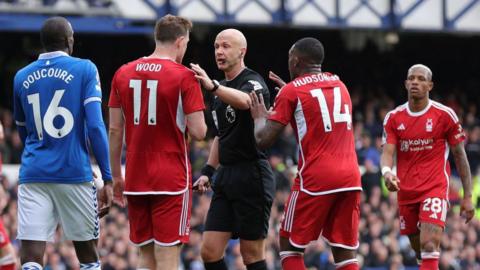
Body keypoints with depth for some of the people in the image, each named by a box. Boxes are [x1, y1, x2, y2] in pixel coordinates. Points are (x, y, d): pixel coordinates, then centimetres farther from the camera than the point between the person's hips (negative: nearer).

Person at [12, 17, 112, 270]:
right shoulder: (84, 70, -1)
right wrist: (107, 178, -4)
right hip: (75, 174, -2)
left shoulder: (22, 77, 11)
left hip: (33, 175, 2)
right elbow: (95, 126, -9)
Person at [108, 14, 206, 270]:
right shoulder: (184, 77, -9)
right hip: (171, 181, -5)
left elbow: (115, 130, 7)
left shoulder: (123, 74, 6)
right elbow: (198, 132, -12)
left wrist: (116, 176, 15)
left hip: (136, 179, 5)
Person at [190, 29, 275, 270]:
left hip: (252, 175, -8)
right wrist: (207, 171, 17)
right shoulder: (222, 89, 18)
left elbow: (244, 101, -34)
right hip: (226, 177, 8)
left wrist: (212, 86, -51)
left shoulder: (253, 82, -8)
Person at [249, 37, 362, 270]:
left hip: (315, 179, -5)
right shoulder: (339, 84, 17)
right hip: (350, 177, 5)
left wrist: (259, 117, 16)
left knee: (290, 244, 8)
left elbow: (263, 140, -4)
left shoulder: (291, 92, -1)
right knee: (345, 250, 6)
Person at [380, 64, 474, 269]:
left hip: (435, 188, -4)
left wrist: (467, 196, 1)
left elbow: (460, 156, 3)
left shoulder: (445, 115, -3)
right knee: (419, 250, 12)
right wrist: (387, 172, -28)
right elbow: (387, 152, -4)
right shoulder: (393, 118, 5)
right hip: (406, 191, 4)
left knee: (429, 245, -21)